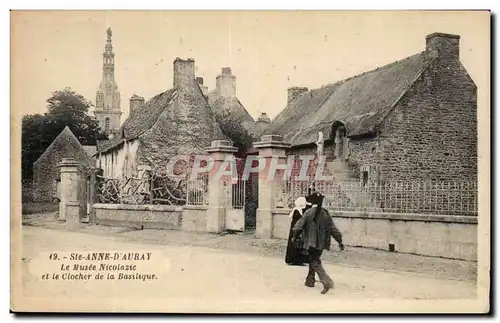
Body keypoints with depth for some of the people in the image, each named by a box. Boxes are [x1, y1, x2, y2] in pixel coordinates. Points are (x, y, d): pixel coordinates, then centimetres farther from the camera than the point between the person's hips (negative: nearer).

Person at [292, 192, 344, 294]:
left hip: (312, 242, -5)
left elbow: (299, 226, -8)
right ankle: (310, 281, 33)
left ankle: (327, 282, -20)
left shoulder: (308, 213, -11)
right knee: (313, 260, 22)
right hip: (322, 243, 5)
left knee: (315, 263, -3)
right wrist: (339, 241, 8)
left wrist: (295, 237, 9)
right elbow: (333, 228, 2)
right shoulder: (326, 214, 1)